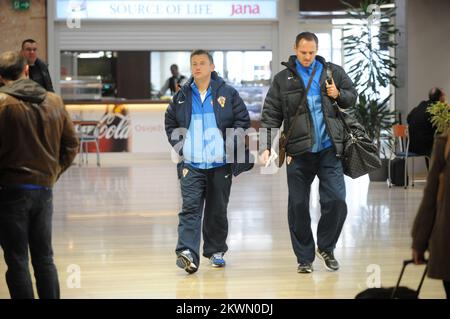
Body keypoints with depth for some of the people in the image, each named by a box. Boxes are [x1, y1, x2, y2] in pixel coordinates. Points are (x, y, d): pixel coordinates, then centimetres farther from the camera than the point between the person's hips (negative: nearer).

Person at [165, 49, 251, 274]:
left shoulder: (227, 94, 1)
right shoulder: (182, 97, 7)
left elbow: (243, 120, 3)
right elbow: (170, 122, 19)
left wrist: (231, 144, -6)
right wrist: (178, 144, 6)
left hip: (220, 164, 0)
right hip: (191, 165, 0)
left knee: (218, 211, 9)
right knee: (190, 207, -13)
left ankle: (216, 251, 23)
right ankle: (187, 253, -23)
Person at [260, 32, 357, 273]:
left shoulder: (332, 72, 8)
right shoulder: (283, 79, 4)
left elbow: (352, 97, 18)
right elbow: (271, 115, 2)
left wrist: (338, 95, -4)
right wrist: (267, 147, -9)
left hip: (328, 150, 1)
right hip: (298, 153, 0)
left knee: (336, 201, -7)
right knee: (298, 207, 3)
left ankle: (325, 247, 16)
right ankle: (304, 258, 16)